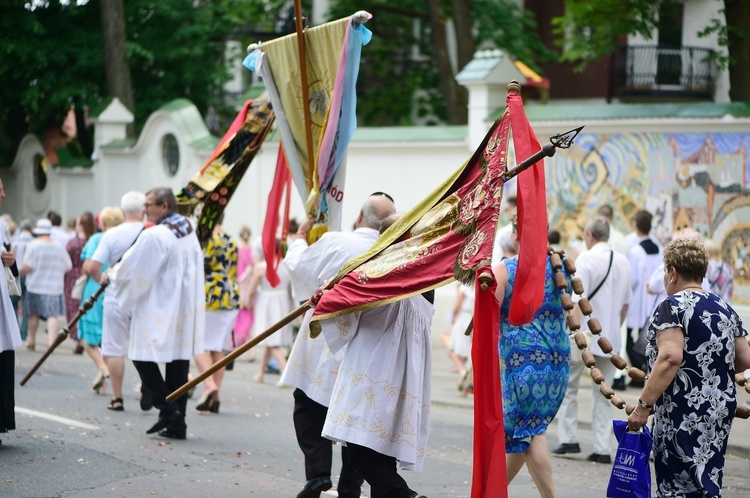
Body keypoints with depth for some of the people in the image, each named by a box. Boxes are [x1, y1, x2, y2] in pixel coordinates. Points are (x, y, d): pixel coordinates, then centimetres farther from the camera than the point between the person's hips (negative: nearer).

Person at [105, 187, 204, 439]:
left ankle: (167, 409, -6)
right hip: (186, 312, 8)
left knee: (144, 357, 4)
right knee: (178, 363, 9)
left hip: (159, 311, -8)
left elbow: (132, 268, -12)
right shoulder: (189, 231, 10)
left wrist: (111, 275, 9)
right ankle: (177, 424, 10)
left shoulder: (154, 236, -17)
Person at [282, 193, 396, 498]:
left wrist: (300, 236, 21)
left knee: (308, 408, 11)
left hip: (323, 347, -2)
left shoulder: (335, 242, -11)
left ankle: (318, 471, -5)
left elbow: (297, 264, 3)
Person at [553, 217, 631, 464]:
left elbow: (579, 300, -17)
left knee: (568, 384, 10)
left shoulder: (586, 259, -10)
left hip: (585, 333, -5)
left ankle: (568, 438, 6)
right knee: (604, 392, 8)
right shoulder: (623, 262, 9)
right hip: (610, 337, 5)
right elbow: (625, 303, 16)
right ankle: (602, 449, 5)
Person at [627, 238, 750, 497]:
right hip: (722, 410, 8)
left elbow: (670, 358, -22)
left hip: (684, 413, -8)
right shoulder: (726, 309, 12)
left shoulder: (672, 306, -10)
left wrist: (643, 405, -20)